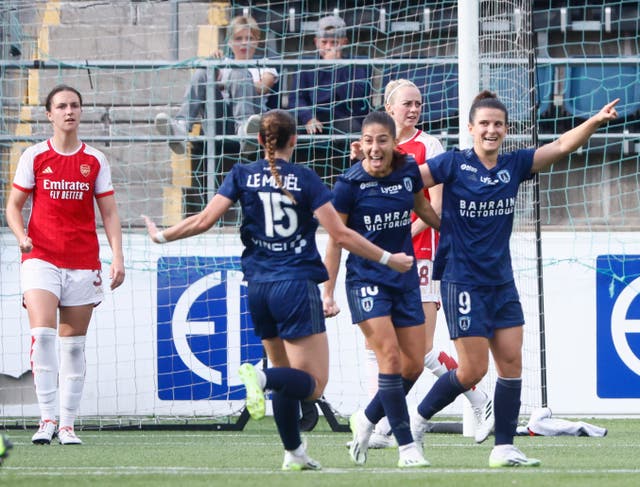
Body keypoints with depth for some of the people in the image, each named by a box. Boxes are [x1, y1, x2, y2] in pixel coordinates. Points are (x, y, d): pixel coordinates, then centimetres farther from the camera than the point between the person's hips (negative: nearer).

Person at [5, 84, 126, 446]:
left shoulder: (95, 161, 7)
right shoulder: (34, 157, 3)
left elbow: (109, 213, 8)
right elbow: (14, 204, 7)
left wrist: (118, 257, -4)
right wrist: (21, 235, -13)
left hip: (83, 263, 2)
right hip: (41, 258, -2)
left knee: (74, 343, 4)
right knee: (42, 333, -19)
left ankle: (68, 424, 10)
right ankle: (47, 418, -16)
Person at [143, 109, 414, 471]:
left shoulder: (242, 176, 4)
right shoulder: (305, 179, -4)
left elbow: (204, 221, -1)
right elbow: (341, 234, -7)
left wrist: (162, 236, 15)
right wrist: (388, 259, 3)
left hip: (259, 288, 5)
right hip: (297, 285, -5)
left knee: (288, 376, 19)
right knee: (313, 383, -6)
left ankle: (294, 452, 17)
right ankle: (260, 377, -34)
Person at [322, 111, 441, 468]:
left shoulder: (410, 171, -3)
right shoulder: (350, 184, -13)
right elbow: (335, 240, -5)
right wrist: (328, 293, -6)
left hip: (405, 278, 5)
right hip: (366, 280, -5)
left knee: (414, 365, 4)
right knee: (390, 356, -17)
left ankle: (367, 420, 27)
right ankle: (407, 446, -13)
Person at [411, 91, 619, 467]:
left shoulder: (514, 165, 4)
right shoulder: (453, 165, -8)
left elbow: (562, 146, -2)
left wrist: (596, 121, -18)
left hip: (502, 282, 5)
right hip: (463, 281, -5)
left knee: (512, 363, 0)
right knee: (473, 370, -6)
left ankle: (504, 448, 6)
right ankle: (418, 418, 15)